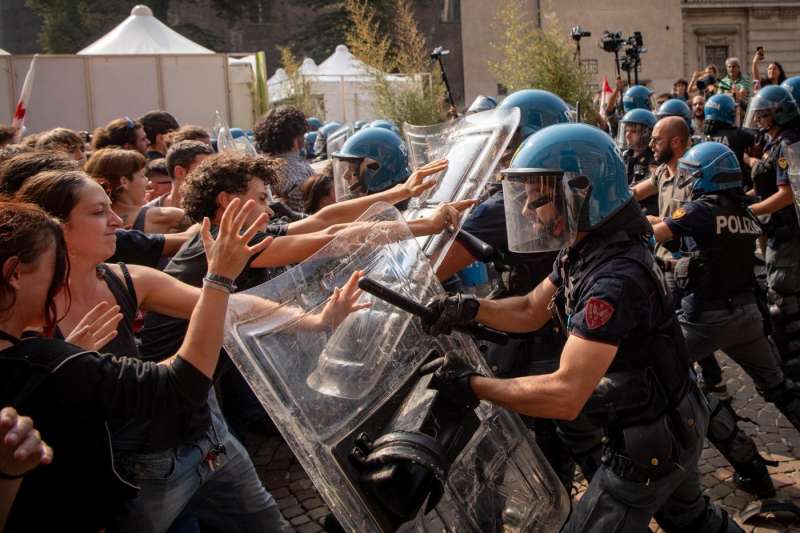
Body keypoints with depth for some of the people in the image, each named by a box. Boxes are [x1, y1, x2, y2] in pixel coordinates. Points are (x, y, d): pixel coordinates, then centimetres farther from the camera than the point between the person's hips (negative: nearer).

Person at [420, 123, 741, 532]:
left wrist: (472, 385, -32)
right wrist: (469, 307, -13)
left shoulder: (616, 279, -34)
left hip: (649, 443, -9)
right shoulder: (583, 250, -4)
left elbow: (565, 395, -40)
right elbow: (530, 311, 5)